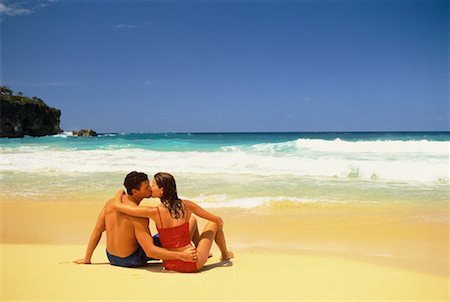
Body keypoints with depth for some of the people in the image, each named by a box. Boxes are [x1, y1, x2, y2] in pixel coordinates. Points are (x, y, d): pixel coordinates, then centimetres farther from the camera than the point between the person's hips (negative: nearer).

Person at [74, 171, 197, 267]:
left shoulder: (110, 203, -9)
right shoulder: (138, 215, -28)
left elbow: (97, 231, -1)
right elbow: (150, 251, -32)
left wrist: (87, 259, 10)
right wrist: (181, 256, -32)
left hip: (111, 258, 7)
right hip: (132, 261, -7)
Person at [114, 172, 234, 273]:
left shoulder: (155, 212, -15)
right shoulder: (186, 205, -11)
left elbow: (117, 205, -10)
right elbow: (219, 221, 0)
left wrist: (120, 193, 13)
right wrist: (219, 223, 24)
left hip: (170, 265, 1)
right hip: (193, 264, -1)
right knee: (214, 224, 23)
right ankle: (225, 255, 45)